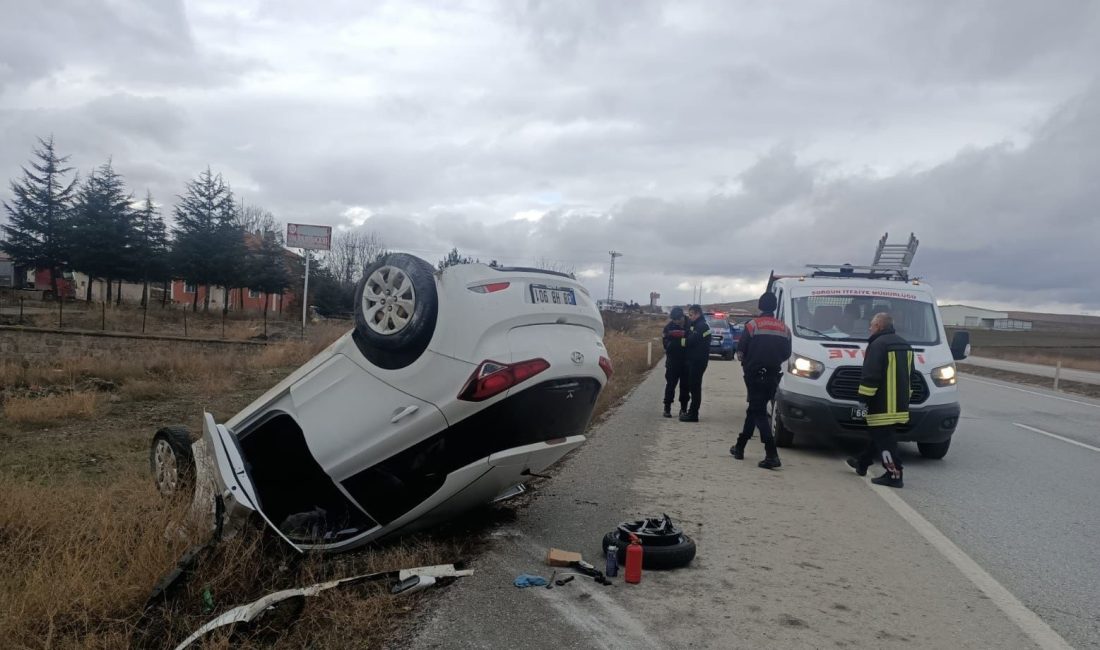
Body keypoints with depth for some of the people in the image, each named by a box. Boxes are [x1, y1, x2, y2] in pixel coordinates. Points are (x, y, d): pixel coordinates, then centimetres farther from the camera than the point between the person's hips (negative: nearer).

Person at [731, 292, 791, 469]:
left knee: (758, 412, -5)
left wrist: (747, 363, 12)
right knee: (754, 410, 17)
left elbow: (740, 352, -8)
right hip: (772, 376, 5)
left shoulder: (752, 325, -8)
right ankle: (739, 447, 26)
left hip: (754, 375, -5)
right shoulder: (784, 328, 5)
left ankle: (772, 454, -16)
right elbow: (787, 354, 7)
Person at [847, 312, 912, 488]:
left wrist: (864, 398, -14)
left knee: (884, 437, -6)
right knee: (879, 433, 19)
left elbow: (871, 375, -20)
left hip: (883, 404, -10)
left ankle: (894, 474, -7)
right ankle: (862, 463, 32)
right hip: (900, 403, 10)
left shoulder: (878, 344, -14)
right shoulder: (904, 345, 16)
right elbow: (909, 374, 23)